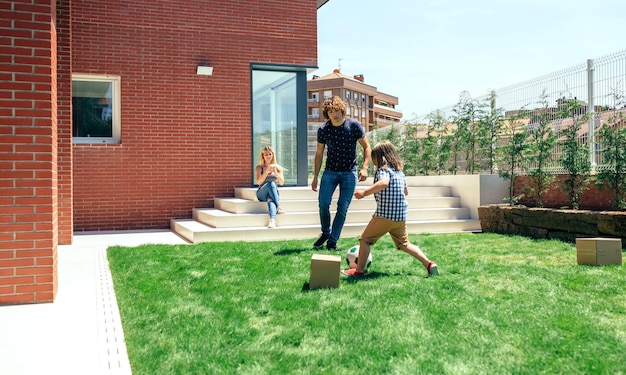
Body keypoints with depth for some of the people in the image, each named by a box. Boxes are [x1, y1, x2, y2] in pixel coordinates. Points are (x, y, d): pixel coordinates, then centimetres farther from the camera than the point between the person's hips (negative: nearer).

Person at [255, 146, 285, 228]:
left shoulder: (278, 168, 9)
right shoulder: (259, 168, 4)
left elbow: (281, 182, -4)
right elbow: (259, 181, -12)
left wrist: (275, 173, -21)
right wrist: (266, 172, -26)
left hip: (274, 193, 1)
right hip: (262, 194, -1)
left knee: (270, 199, -39)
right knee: (271, 183, -35)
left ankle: (272, 220, -61)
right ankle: (278, 207, -46)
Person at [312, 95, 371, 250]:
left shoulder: (354, 125, -8)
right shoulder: (323, 129, -3)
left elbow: (367, 147, -1)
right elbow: (319, 153, 7)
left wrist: (364, 168, -14)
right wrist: (315, 176, 3)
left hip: (349, 173, -1)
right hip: (330, 172, 1)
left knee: (342, 207, -4)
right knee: (323, 203, -11)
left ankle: (333, 240, 7)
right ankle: (326, 232, 15)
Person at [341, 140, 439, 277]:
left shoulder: (383, 169, -9)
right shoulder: (400, 171, 16)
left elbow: (384, 182, -32)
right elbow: (406, 192, 27)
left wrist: (365, 192, -36)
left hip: (385, 215, -8)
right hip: (401, 216, 8)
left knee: (365, 240, 6)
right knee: (404, 244, 20)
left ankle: (359, 270, 7)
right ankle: (429, 264, 10)